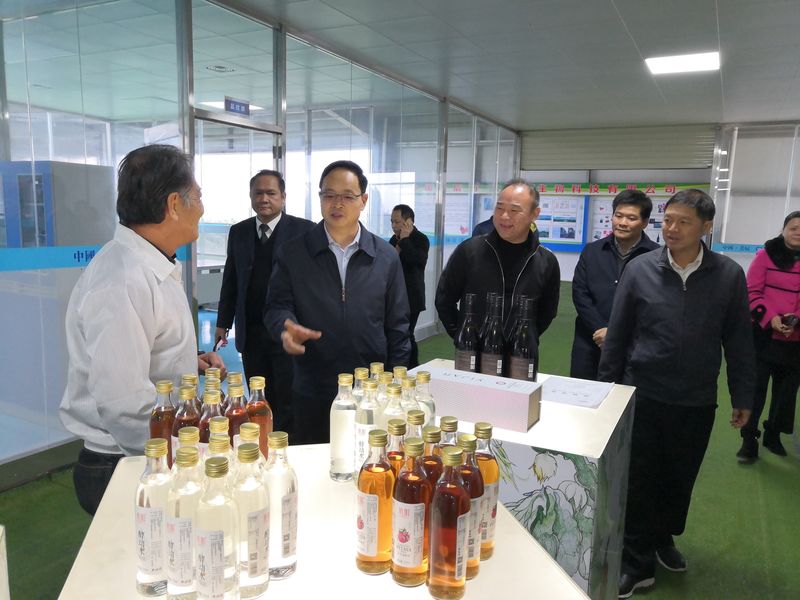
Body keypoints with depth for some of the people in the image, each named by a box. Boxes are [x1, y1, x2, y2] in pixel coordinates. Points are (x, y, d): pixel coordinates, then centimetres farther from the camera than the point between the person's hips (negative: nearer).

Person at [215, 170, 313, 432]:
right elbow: (230, 280, 14)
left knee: (287, 402, 2)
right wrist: (223, 322, 12)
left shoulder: (303, 230, -5)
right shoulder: (238, 232, 9)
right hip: (251, 332, 4)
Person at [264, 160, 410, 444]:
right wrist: (286, 328, -24)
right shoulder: (293, 253, 1)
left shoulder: (386, 257, 3)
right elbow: (277, 306, 0)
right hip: (312, 394, 0)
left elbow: (396, 327, 5)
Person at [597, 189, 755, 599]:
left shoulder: (729, 276, -5)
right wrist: (605, 388, 1)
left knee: (680, 478, 17)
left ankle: (663, 538, 42)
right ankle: (638, 564, 20)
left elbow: (739, 341, 3)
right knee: (638, 480, 5)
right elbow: (617, 335, -1)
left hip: (697, 402, 1)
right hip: (642, 395, -1)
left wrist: (742, 397, 5)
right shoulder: (640, 269, -6)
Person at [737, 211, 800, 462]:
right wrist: (770, 318, -18)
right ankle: (749, 440, 11)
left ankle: (773, 435, 30)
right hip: (764, 334, -3)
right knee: (756, 388, 1)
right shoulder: (766, 255, -3)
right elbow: (752, 292, -6)